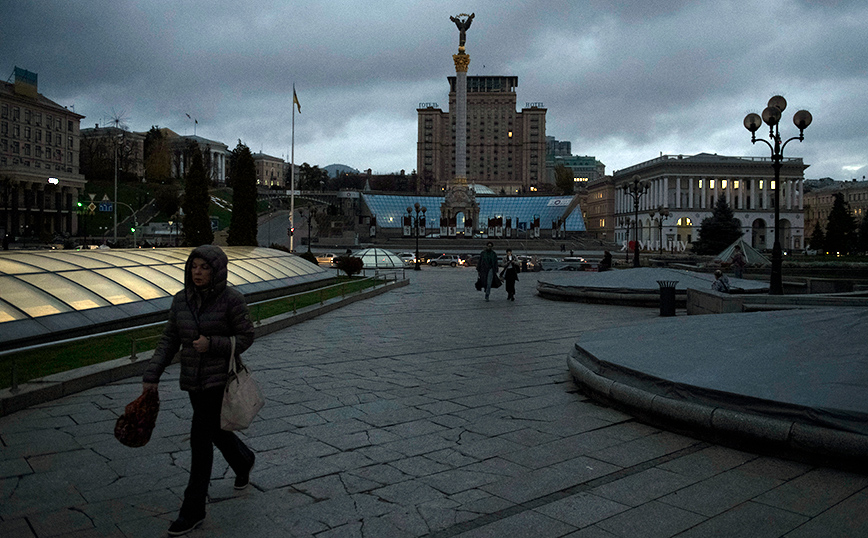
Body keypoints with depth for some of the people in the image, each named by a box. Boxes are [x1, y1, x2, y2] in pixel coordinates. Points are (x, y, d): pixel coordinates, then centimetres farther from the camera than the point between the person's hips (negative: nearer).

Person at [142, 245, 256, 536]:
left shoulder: (231, 299, -15)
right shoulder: (181, 299, 1)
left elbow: (245, 337, -10)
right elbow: (170, 340, 3)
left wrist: (212, 344, -24)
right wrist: (152, 375, -4)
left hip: (220, 378, -6)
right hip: (193, 379, 6)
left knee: (200, 438, -5)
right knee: (215, 429, 21)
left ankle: (193, 510, 9)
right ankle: (243, 460, 52)